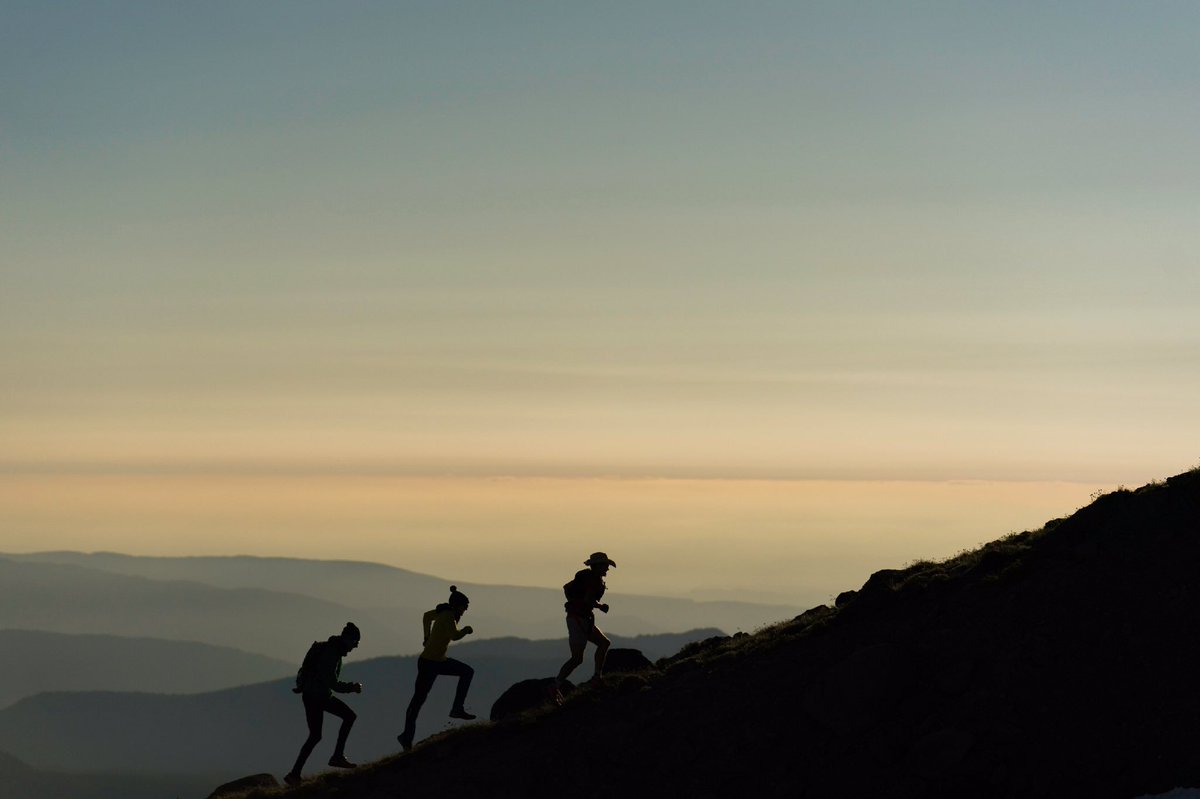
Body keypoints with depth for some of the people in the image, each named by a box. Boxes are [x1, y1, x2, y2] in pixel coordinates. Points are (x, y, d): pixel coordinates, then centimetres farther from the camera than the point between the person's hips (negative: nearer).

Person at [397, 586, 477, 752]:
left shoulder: (445, 612, 5)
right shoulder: (448, 616, -22)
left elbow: (427, 616, 23)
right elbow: (454, 635, -39)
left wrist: (427, 637, 26)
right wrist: (465, 630, -19)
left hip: (440, 661, 10)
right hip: (428, 663, -10)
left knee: (467, 672, 11)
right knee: (419, 698, -1)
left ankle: (457, 709, 8)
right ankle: (407, 736, 7)